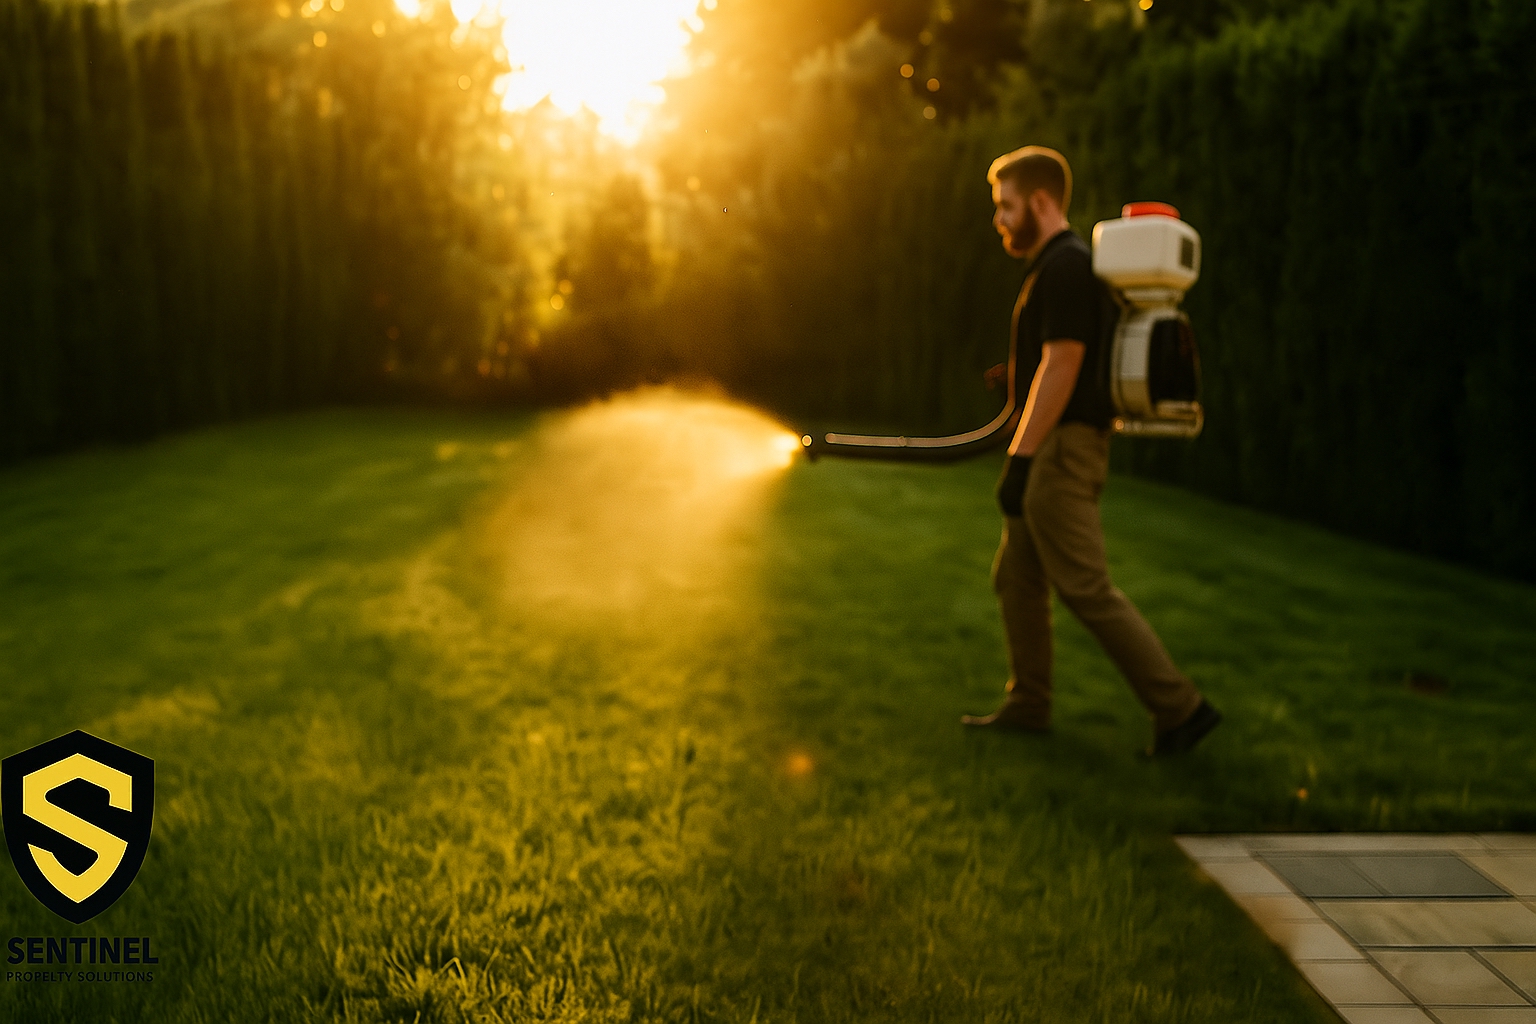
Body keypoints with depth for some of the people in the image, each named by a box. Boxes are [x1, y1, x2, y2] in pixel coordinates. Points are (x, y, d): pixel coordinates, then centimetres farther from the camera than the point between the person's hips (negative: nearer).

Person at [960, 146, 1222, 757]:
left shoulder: (1064, 268, -15)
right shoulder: (1063, 266, 18)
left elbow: (1060, 369, -22)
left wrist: (1018, 459, -23)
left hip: (1060, 450, -11)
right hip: (1059, 450, 11)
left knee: (1086, 591, -8)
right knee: (1015, 577, 14)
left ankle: (1178, 707, -2)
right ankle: (1028, 706, 21)